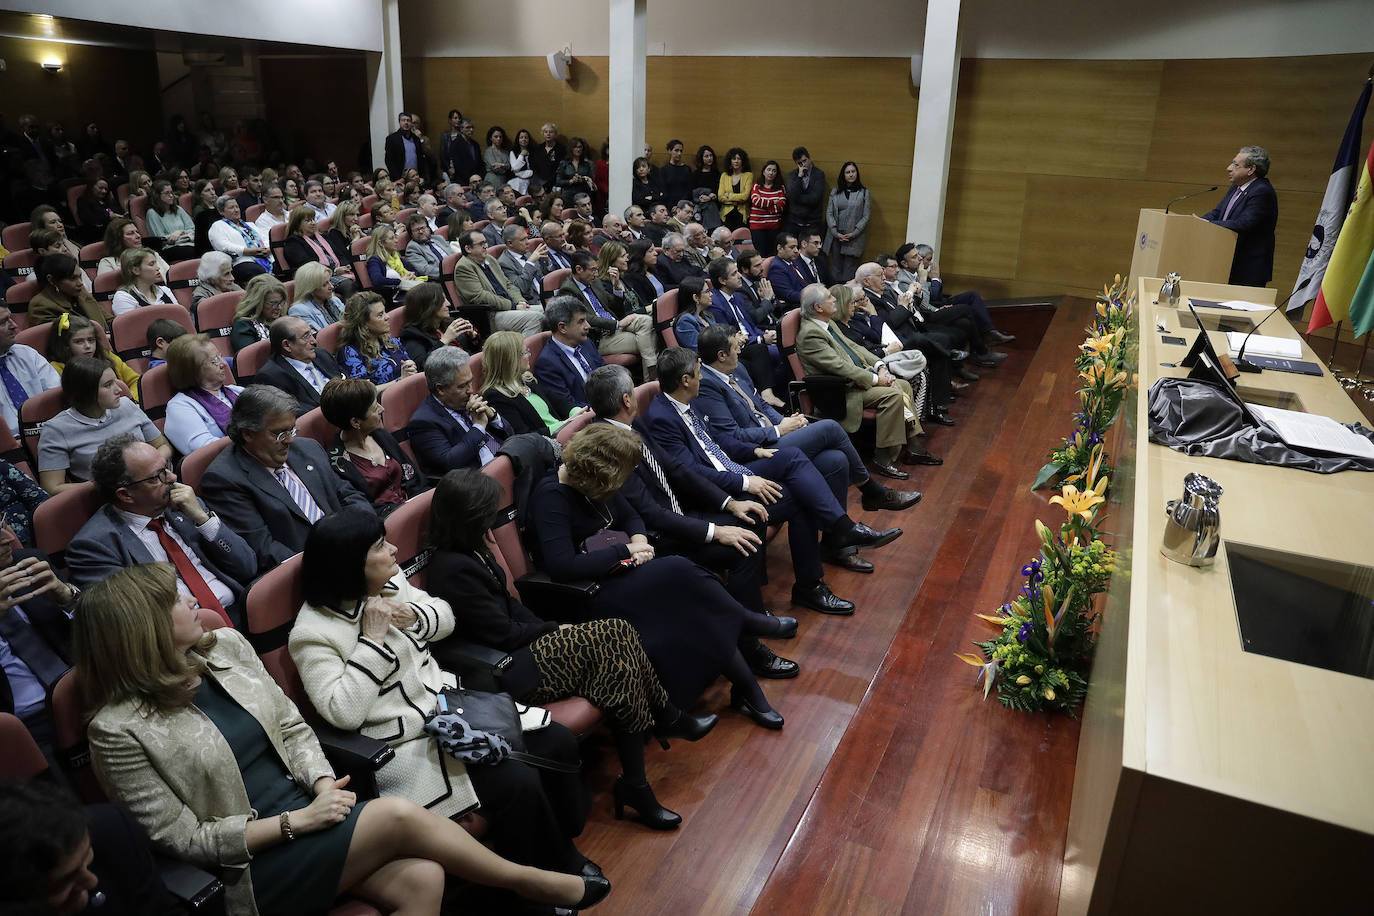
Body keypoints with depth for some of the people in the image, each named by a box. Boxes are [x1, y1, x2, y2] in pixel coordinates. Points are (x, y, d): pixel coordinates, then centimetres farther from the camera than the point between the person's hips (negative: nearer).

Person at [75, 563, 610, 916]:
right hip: (254, 867, -5)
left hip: (306, 810, 6)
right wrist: (295, 822, -17)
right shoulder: (120, 730, -13)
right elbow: (184, 839, -11)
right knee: (399, 816, -23)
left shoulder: (225, 646, 2)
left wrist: (323, 783, -9)